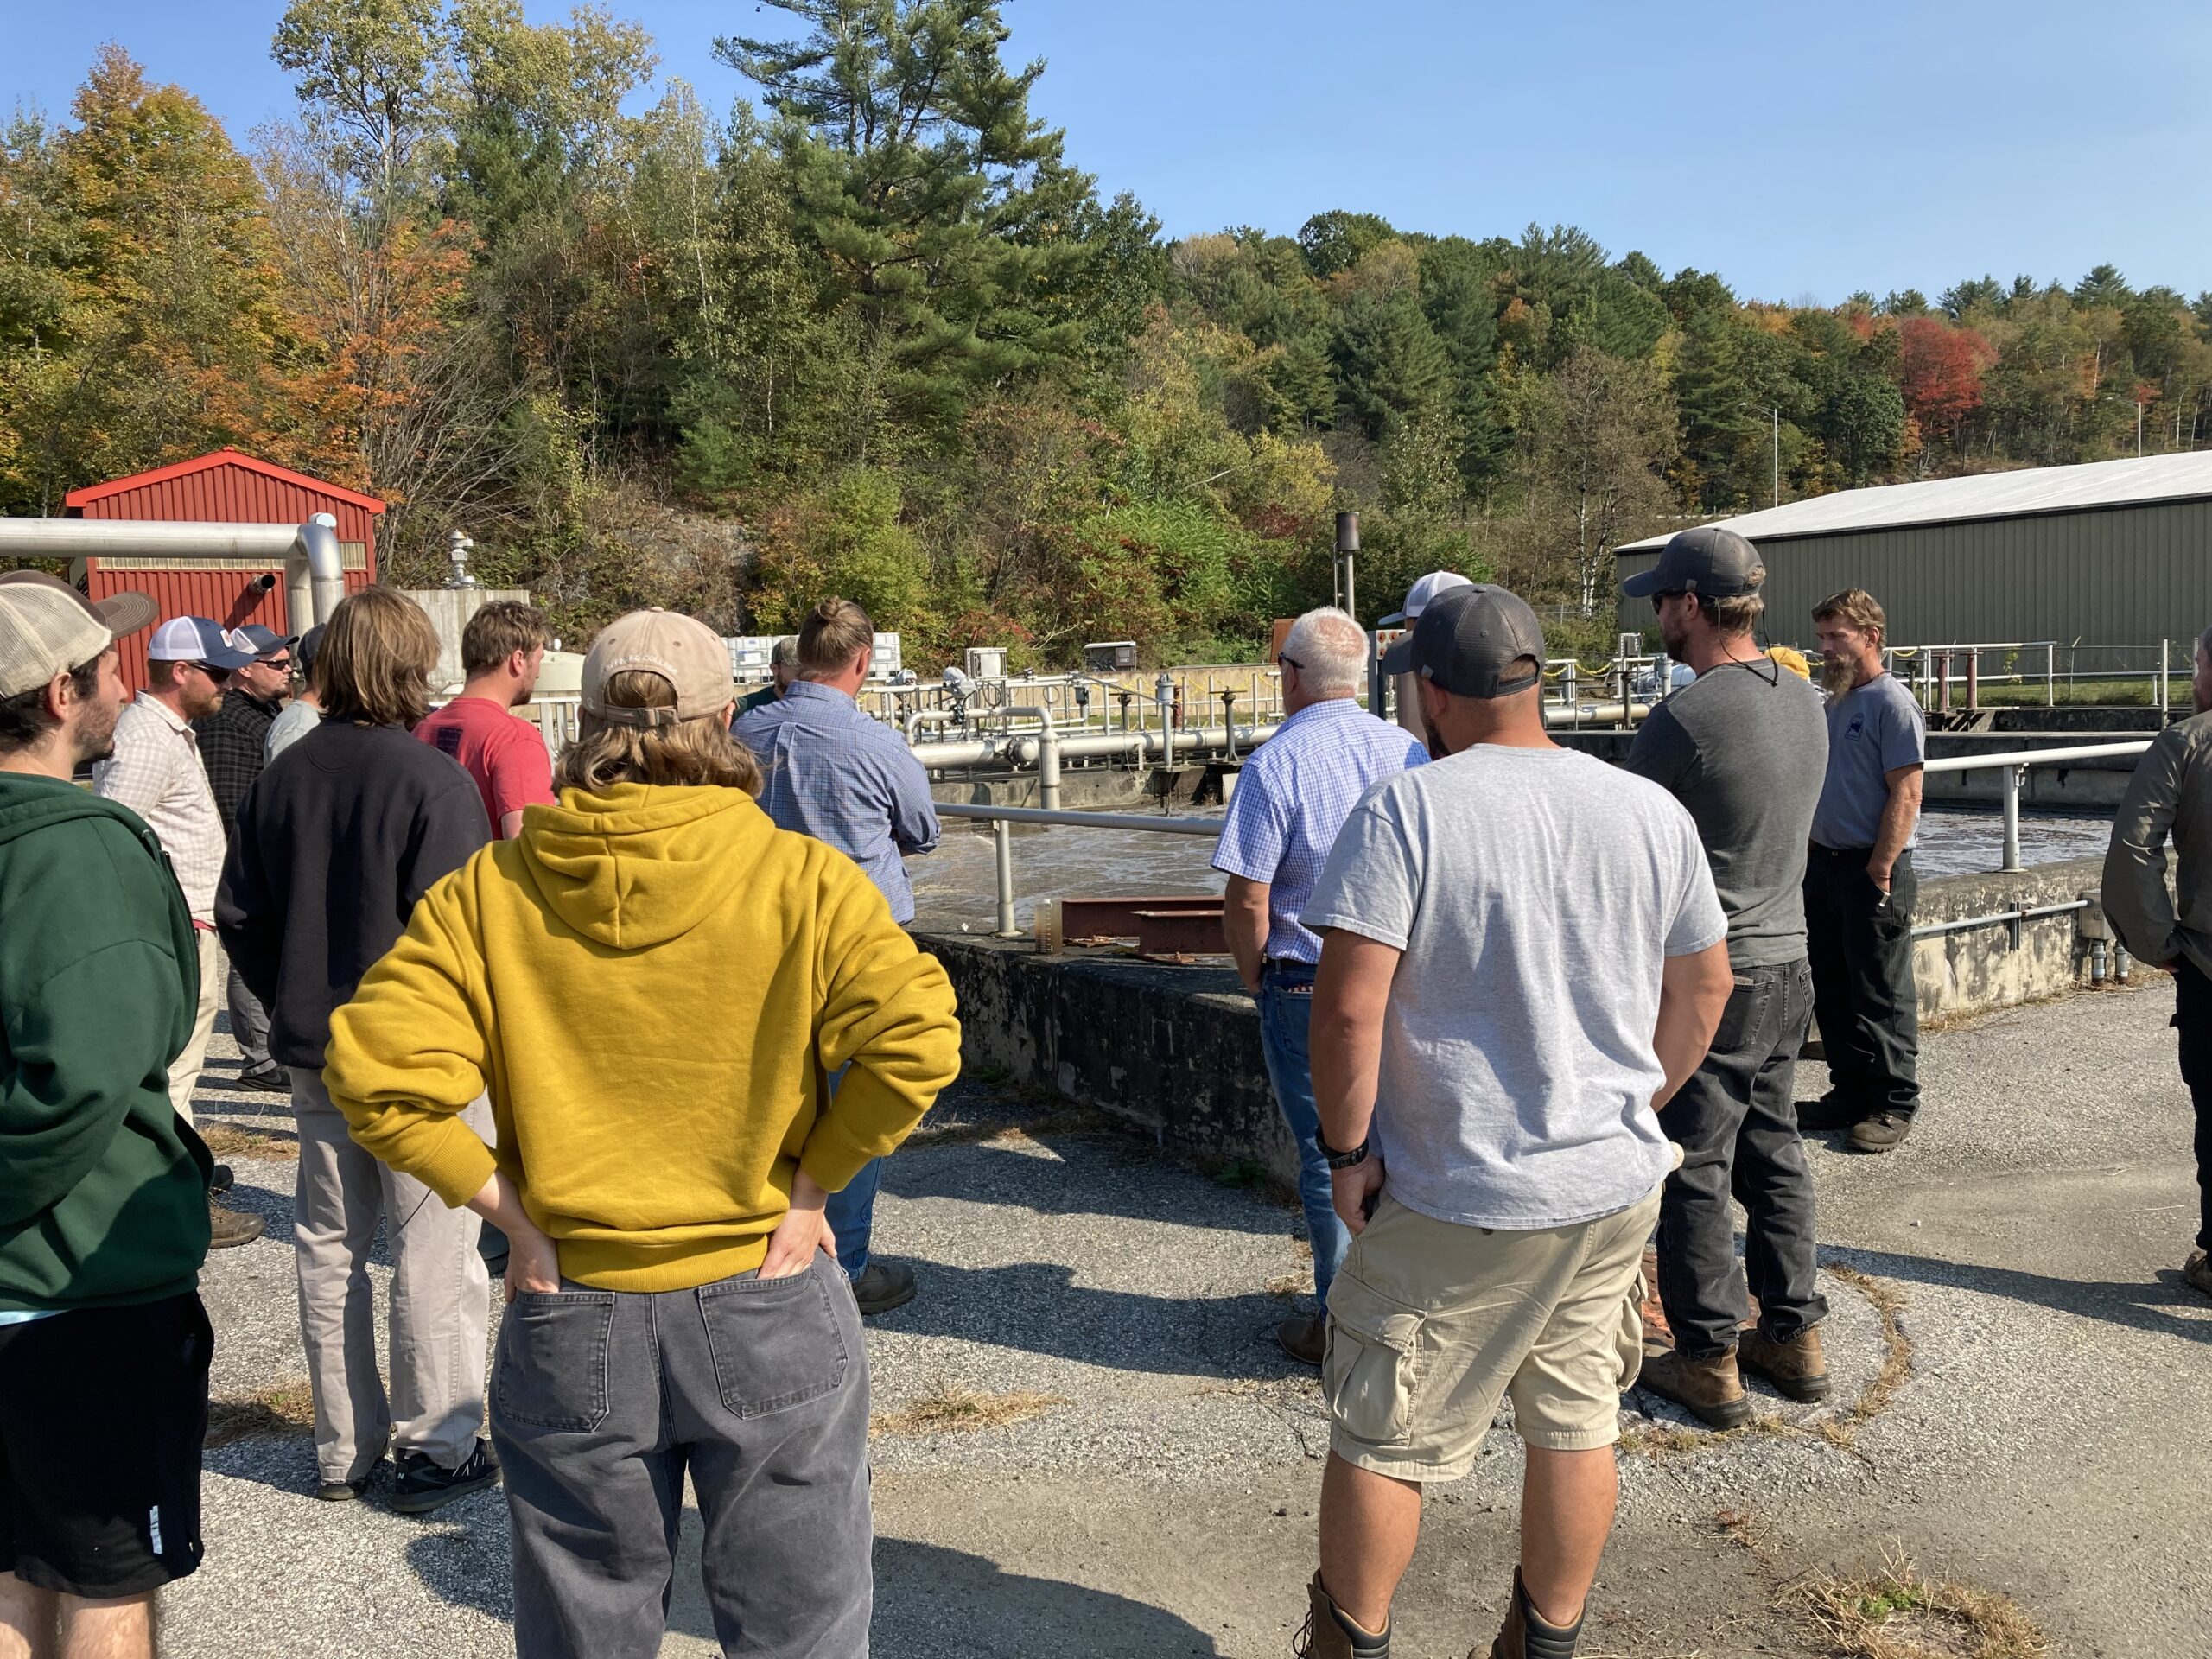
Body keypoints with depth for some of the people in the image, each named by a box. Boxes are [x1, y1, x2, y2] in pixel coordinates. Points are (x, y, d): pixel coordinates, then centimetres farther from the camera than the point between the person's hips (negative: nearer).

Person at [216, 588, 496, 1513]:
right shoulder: (433, 782, -17)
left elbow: (239, 915, 8)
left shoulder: (281, 777, 3)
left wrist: (293, 1004, 17)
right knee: (433, 1257, 4)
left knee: (328, 1247, 15)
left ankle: (343, 1451, 27)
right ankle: (436, 1450, 13)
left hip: (315, 1054, 7)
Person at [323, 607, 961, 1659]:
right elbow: (915, 1040, -20)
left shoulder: (488, 890, -5)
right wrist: (808, 1188, -9)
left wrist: (515, 1214, -6)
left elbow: (375, 1071, -12)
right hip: (768, 1312, -1)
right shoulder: (803, 880, -10)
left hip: (570, 1324, 2)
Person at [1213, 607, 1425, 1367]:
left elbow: (1247, 899, -16)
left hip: (1307, 986, -5)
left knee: (1328, 1154, 5)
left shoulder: (1276, 764, -13)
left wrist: (1256, 981, 1)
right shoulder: (1410, 752, 2)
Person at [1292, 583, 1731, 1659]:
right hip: (1616, 1184, 5)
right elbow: (1704, 986, 11)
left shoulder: (1405, 810, -15)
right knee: (1576, 1426, 19)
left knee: (1382, 1437, 11)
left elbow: (1347, 1006, -22)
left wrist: (1346, 1149, -9)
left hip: (1457, 1202, -5)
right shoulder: (1652, 812, 1)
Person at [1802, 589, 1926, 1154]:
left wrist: (1878, 870, -19)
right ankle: (1850, 1090, 24)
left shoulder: (1892, 703, -10)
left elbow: (1905, 794, -16)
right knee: (1831, 990, 13)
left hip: (1871, 869, -8)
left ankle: (1893, 1104, 9)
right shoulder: (1833, 702, 15)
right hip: (1824, 864, 8)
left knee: (1880, 995, -1)